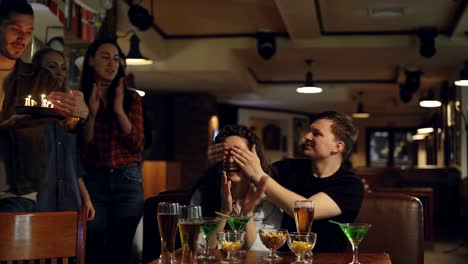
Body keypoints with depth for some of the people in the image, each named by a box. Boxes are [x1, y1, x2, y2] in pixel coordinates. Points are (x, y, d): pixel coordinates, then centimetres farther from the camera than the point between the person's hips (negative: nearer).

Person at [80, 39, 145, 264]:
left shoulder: (131, 98, 6)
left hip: (127, 180, 1)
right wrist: (92, 112, -12)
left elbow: (138, 145, -2)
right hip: (93, 180, -1)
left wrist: (119, 110, -10)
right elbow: (80, 150, -3)